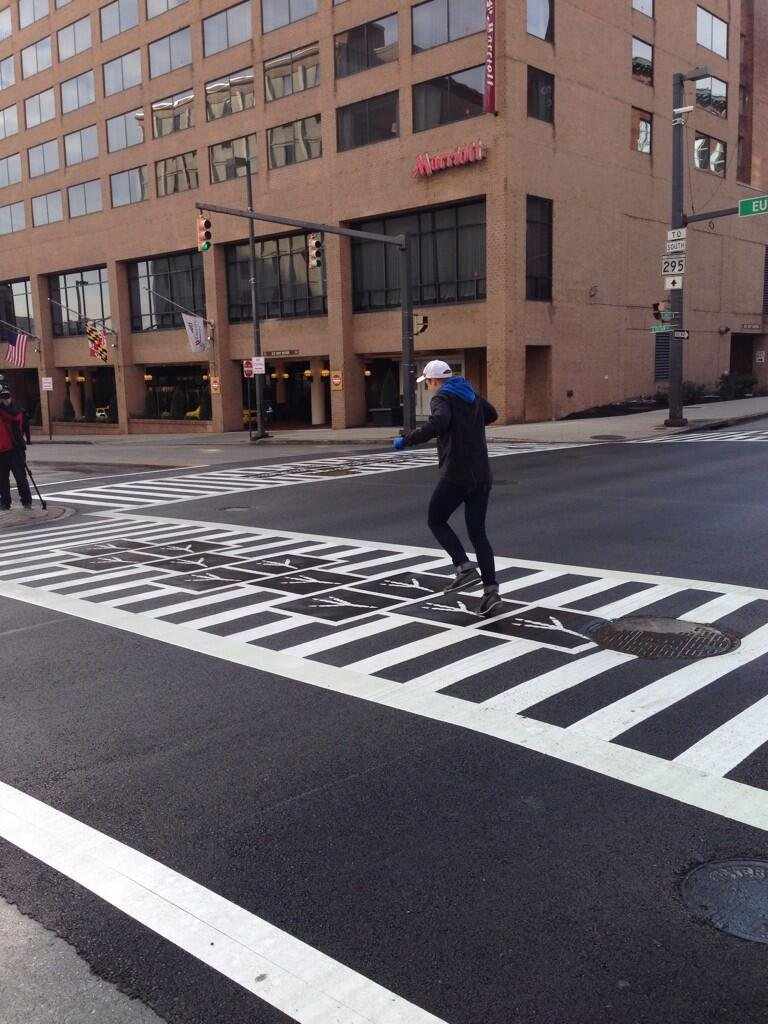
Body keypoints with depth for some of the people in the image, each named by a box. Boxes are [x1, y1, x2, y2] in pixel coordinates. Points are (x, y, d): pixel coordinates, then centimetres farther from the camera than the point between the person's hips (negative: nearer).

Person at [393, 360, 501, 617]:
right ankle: (491, 590, 0)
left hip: (457, 475, -7)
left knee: (436, 520, 12)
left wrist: (406, 440, -19)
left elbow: (437, 424, -27)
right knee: (477, 532, 9)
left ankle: (465, 569, -4)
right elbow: (491, 414, 36)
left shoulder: (442, 398, -6)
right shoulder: (471, 395, 17)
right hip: (482, 474, 7)